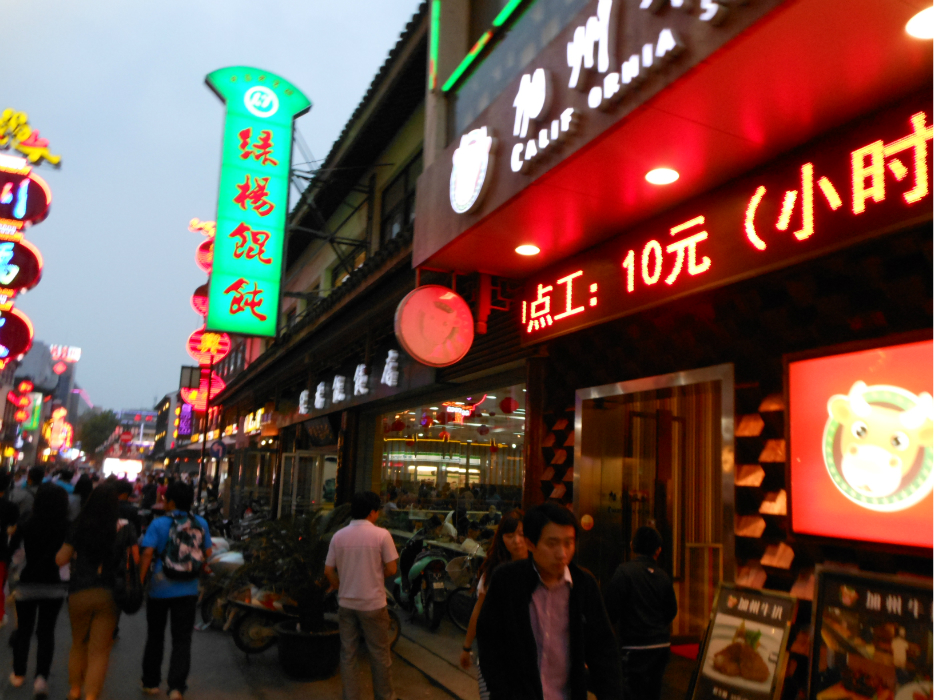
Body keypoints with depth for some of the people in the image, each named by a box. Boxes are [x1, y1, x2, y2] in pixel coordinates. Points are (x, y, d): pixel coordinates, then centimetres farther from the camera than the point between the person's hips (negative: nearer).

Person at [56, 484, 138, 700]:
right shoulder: (125, 529, -6)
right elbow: (136, 560, -7)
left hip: (78, 593, 2)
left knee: (78, 644, 24)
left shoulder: (79, 528, -2)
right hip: (109, 594, -2)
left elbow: (60, 559, 1)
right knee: (99, 651, 6)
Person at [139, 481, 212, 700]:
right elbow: (208, 554, 3)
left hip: (160, 589, -1)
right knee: (182, 639, 5)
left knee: (155, 637, 17)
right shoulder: (201, 523, -1)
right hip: (188, 590, 1)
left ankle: (150, 682, 30)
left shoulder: (159, 524, -10)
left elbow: (147, 553, -17)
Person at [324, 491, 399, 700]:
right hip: (373, 604, -3)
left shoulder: (338, 536, -2)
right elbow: (391, 569, -10)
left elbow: (328, 571, 1)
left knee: (348, 654, 13)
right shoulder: (381, 535, -12)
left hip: (346, 603, 3)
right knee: (379, 654, 12)